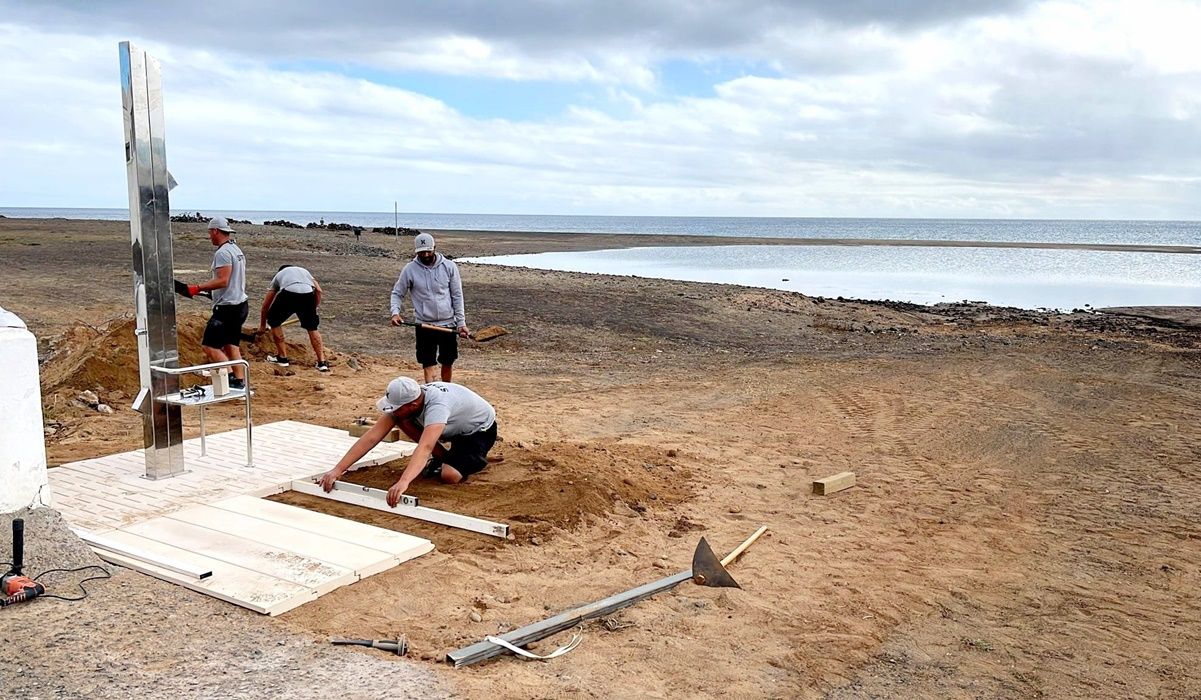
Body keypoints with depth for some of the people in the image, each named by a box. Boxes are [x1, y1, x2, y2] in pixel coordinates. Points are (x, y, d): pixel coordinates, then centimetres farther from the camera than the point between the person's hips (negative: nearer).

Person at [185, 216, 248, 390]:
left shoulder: (223, 253, -16)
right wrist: (208, 289, 27)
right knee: (231, 346, 13)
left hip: (227, 308, -10)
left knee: (209, 345, -7)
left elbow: (222, 281, -25)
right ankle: (240, 381, 12)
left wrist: (198, 288, -22)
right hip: (240, 305, 10)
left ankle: (231, 378, -11)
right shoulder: (237, 250, 15)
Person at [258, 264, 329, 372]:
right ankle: (322, 362, 16)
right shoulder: (303, 270, 41)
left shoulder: (278, 275, 36)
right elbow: (318, 290, 23)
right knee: (312, 327, 21)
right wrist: (313, 310, 36)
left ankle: (282, 357, 26)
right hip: (308, 295, 2)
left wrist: (262, 325, 51)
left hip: (288, 294, -2)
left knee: (274, 321, 24)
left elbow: (265, 306, 38)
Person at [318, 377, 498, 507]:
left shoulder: (437, 405, -42)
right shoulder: (402, 402, -21)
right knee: (401, 420, -13)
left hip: (480, 430, -7)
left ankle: (476, 459, 2)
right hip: (455, 427, 7)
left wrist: (403, 482, -70)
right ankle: (442, 457, 4)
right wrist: (337, 470, -31)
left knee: (450, 475, -31)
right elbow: (371, 437, -25)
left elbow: (424, 448, -57)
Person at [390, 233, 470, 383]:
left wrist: (461, 323, -4)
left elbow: (457, 296, -1)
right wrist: (395, 312, -15)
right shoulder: (410, 269, -5)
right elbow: (397, 293, 4)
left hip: (448, 323, 1)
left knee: (448, 362, 12)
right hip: (424, 324, -1)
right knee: (428, 364, -1)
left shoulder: (449, 266, -4)